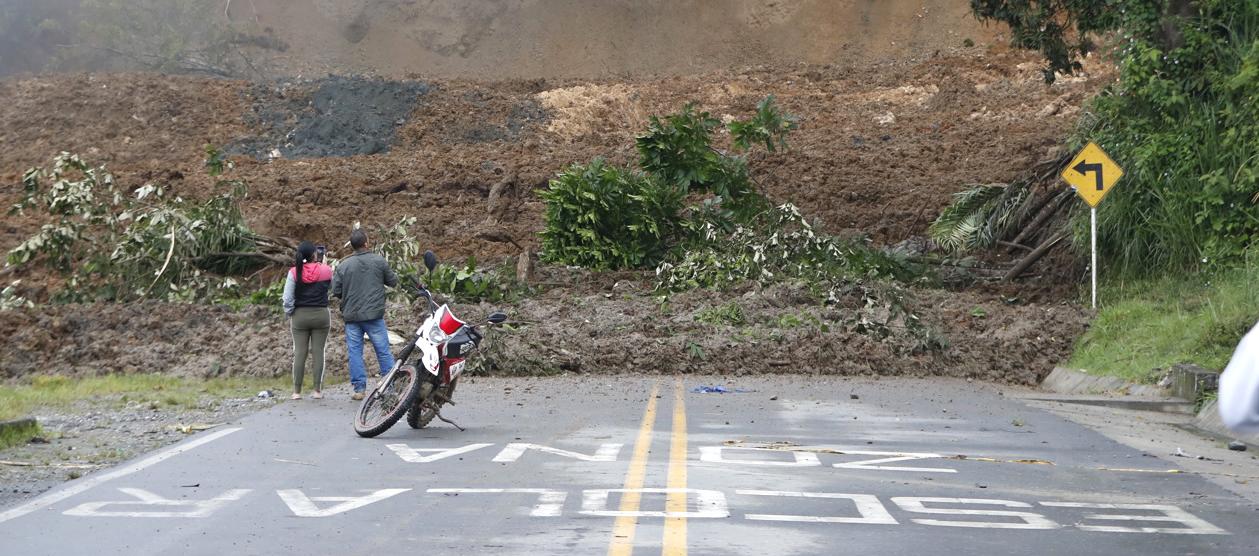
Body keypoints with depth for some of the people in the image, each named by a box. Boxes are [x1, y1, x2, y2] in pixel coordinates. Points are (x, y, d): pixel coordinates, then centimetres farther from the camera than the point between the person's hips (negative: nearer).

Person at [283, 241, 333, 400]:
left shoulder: (294, 272, -7)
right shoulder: (326, 270, -6)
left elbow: (287, 298, -6)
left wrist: (290, 315, 9)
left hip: (300, 315, 0)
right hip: (321, 315, 0)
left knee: (299, 353, 4)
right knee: (318, 352, 4)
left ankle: (297, 391, 5)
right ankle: (317, 390, 5)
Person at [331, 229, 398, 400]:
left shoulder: (343, 265, -2)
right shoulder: (379, 261, -3)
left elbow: (336, 291, -1)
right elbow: (393, 281, 6)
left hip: (351, 316, 1)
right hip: (374, 315, -1)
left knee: (355, 352, 6)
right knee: (383, 350, 6)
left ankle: (359, 388, 3)